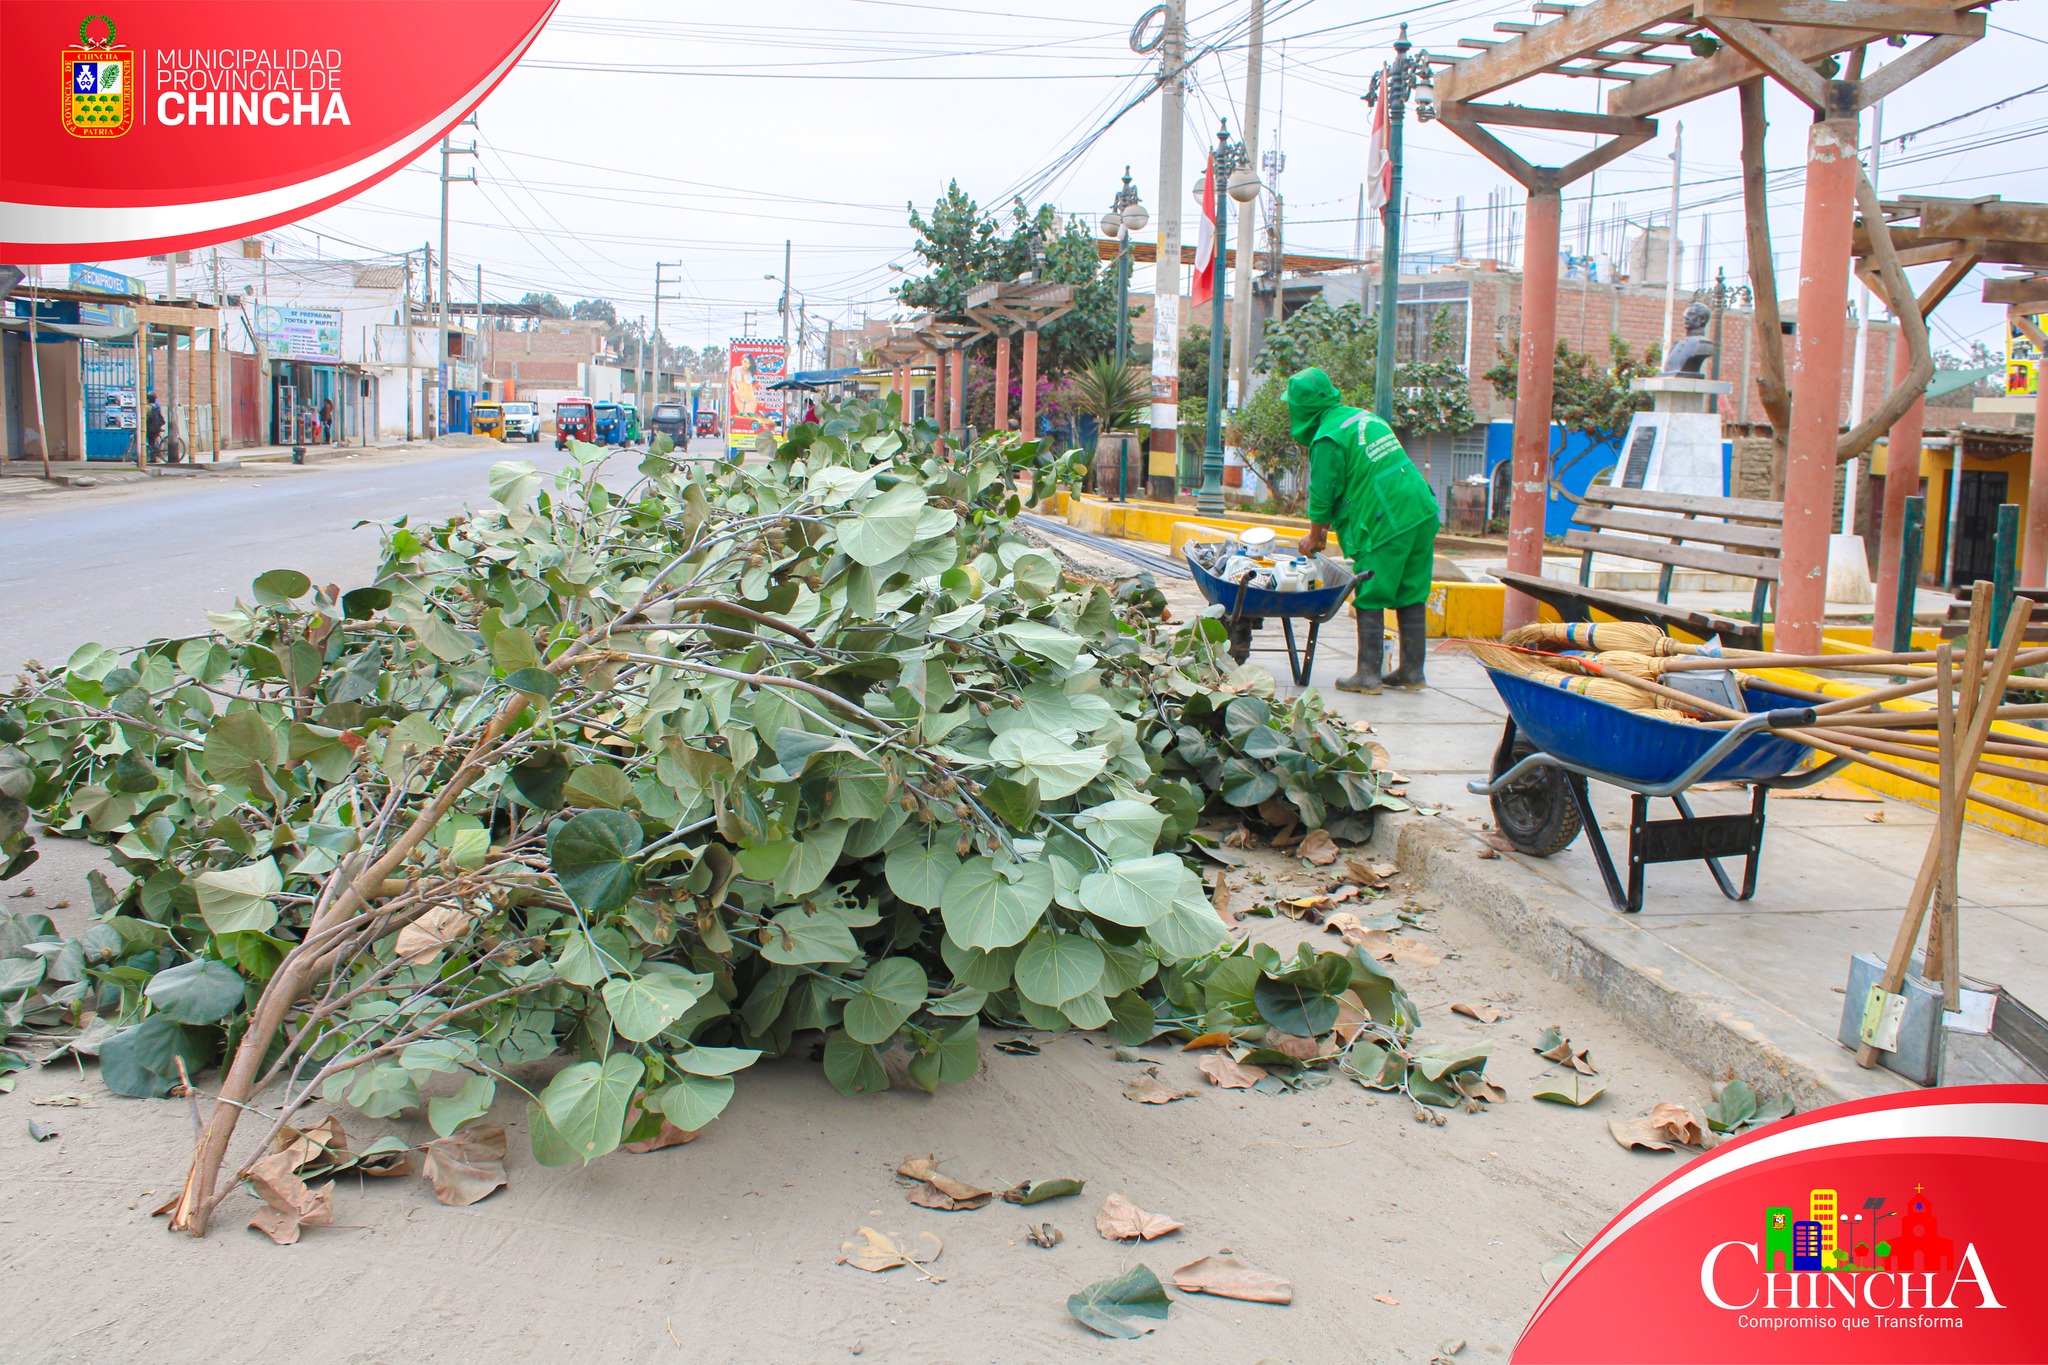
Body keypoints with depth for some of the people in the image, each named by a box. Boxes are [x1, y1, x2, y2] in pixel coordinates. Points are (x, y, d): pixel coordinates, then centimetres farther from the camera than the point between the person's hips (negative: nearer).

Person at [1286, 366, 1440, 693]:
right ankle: (1411, 671, 17)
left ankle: (1368, 674, 2)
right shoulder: (1365, 417, 18)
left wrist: (1315, 536, 13)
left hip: (1385, 524, -8)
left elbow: (1322, 494, -5)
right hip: (1422, 513, 8)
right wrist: (1326, 526, 29)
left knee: (1370, 599, 1)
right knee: (1410, 598, 12)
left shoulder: (1327, 438, -9)